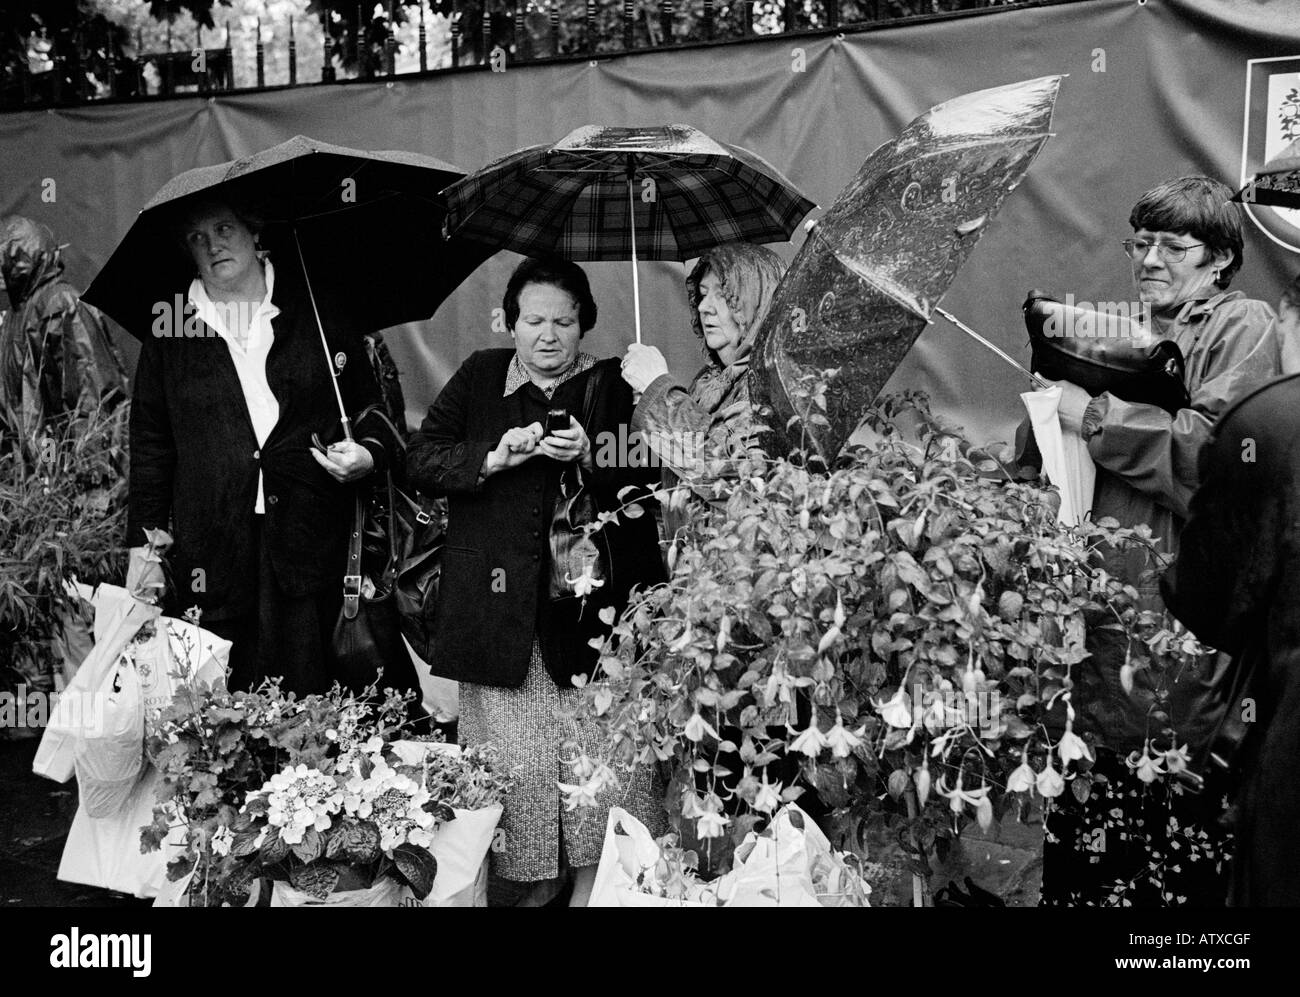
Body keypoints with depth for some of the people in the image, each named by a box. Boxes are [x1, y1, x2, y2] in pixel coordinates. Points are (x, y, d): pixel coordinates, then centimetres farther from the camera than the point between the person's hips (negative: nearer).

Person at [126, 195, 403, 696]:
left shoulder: (318, 314, 7)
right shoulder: (170, 335, 9)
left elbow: (372, 404, 15)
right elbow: (149, 443, 10)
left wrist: (369, 452, -6)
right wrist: (143, 544, 5)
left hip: (310, 539, 0)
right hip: (212, 552, 1)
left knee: (305, 697, 0)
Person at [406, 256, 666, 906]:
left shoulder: (613, 385, 8)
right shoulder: (480, 377, 12)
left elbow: (645, 486, 1)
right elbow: (419, 461, 5)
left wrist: (589, 459, -16)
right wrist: (494, 457, -9)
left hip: (590, 598, -1)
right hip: (499, 604, 1)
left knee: (602, 748, -5)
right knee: (513, 759, 2)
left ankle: (595, 879, 10)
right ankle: (534, 878, 17)